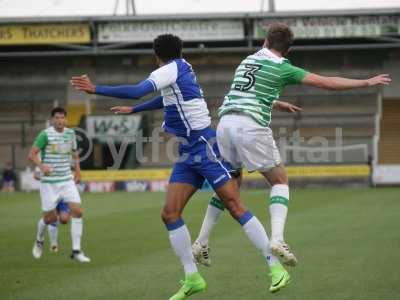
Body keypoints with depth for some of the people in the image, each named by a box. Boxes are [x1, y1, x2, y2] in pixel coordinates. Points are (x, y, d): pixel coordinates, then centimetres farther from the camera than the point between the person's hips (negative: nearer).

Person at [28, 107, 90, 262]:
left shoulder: (70, 133, 6)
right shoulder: (45, 134, -10)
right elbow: (31, 154, -14)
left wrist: (77, 170, 14)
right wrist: (41, 166, -32)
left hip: (67, 180, 4)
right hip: (49, 182, -4)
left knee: (77, 211, -11)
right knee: (50, 217, 2)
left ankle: (76, 251, -5)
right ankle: (39, 241, 35)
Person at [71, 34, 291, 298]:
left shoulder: (171, 69, -9)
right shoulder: (183, 69, 17)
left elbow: (137, 91, -23)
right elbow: (165, 99, 37)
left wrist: (96, 89, -17)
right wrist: (133, 110, 50)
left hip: (205, 146, -9)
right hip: (188, 153, 9)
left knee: (236, 207, -12)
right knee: (170, 214, 1)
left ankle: (277, 268, -11)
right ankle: (192, 278, 3)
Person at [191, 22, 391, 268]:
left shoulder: (247, 61, 22)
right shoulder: (282, 68, 2)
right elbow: (327, 83, 2)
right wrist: (367, 82, 10)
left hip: (226, 122, 6)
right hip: (252, 126, -6)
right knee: (280, 181, 7)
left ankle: (201, 243, 16)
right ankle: (277, 238, -14)